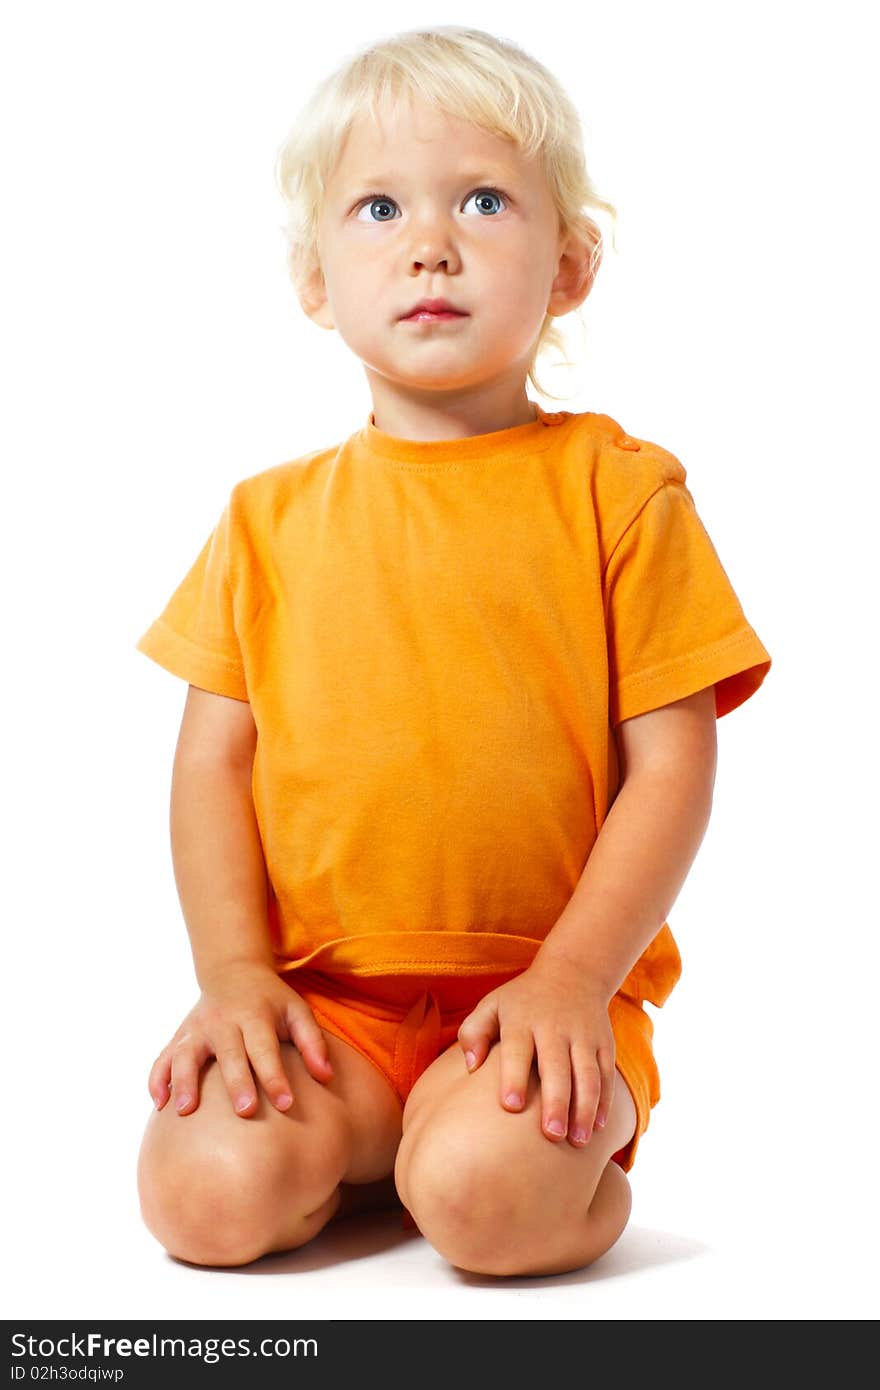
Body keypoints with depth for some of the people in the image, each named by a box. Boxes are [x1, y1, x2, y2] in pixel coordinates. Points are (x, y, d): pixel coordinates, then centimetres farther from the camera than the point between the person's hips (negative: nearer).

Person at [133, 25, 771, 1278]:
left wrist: (572, 977, -13)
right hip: (323, 998, 3)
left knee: (483, 1198, -30)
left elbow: (672, 761, -3)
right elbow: (214, 755, 7)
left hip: (544, 992, -2)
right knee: (207, 1195, -22)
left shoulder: (617, 489, 1)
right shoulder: (273, 516, 9)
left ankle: (582, 1158, 5)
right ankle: (363, 1142, 10)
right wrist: (235, 974, -5)